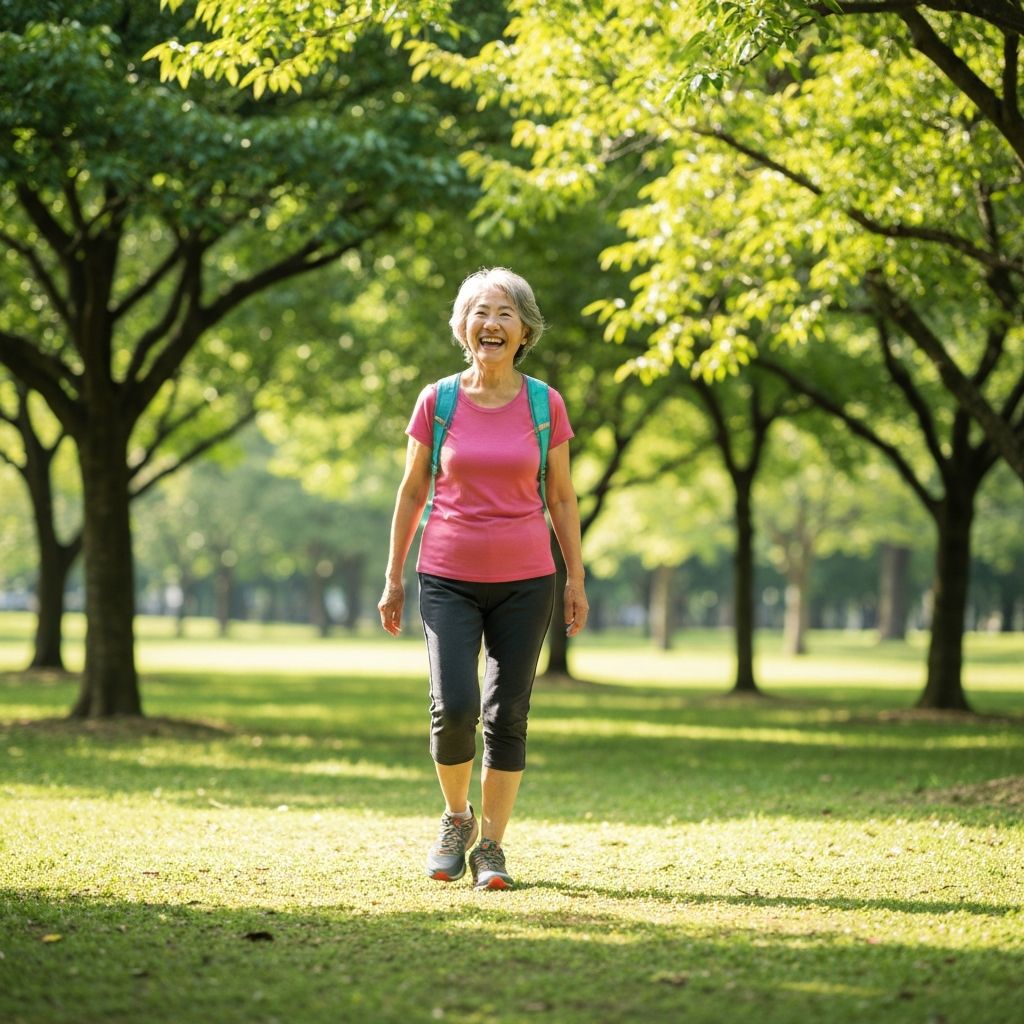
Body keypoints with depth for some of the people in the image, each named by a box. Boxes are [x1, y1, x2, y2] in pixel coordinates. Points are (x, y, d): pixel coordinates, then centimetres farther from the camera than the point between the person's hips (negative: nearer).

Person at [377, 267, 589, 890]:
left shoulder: (546, 406, -1)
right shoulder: (437, 401, -2)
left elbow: (562, 498, 7)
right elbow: (412, 492, 6)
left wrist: (576, 580, 4)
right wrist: (394, 578, 6)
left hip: (524, 581, 1)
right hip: (449, 577, -1)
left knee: (508, 714, 0)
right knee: (455, 707, -14)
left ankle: (490, 847, 13)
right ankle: (457, 819, 13)